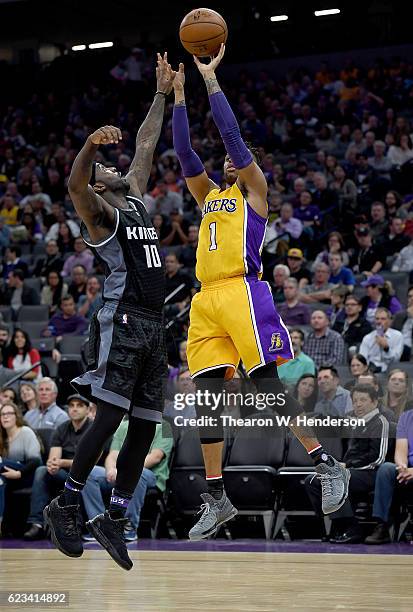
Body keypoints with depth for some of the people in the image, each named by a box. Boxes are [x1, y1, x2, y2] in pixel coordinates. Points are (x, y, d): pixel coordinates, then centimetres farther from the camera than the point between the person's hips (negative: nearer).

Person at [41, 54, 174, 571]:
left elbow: (146, 145, 28)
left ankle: (114, 518, 9)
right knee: (109, 416, -13)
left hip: (153, 325, 8)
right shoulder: (99, 213, -2)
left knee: (144, 426, 4)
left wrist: (162, 93, 26)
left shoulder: (135, 199, 20)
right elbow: (74, 185, -24)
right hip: (123, 321, -8)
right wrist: (89, 145, -44)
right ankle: (65, 505, -4)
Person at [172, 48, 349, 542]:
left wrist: (210, 79, 2)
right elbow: (184, 152, 18)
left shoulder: (253, 189, 9)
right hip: (206, 299, 7)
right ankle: (216, 498, 2)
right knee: (206, 395, 0)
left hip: (242, 292, -7)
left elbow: (232, 134, 0)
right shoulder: (208, 195, 25)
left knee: (268, 382, -13)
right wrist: (178, 92, 15)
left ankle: (327, 466, -7)